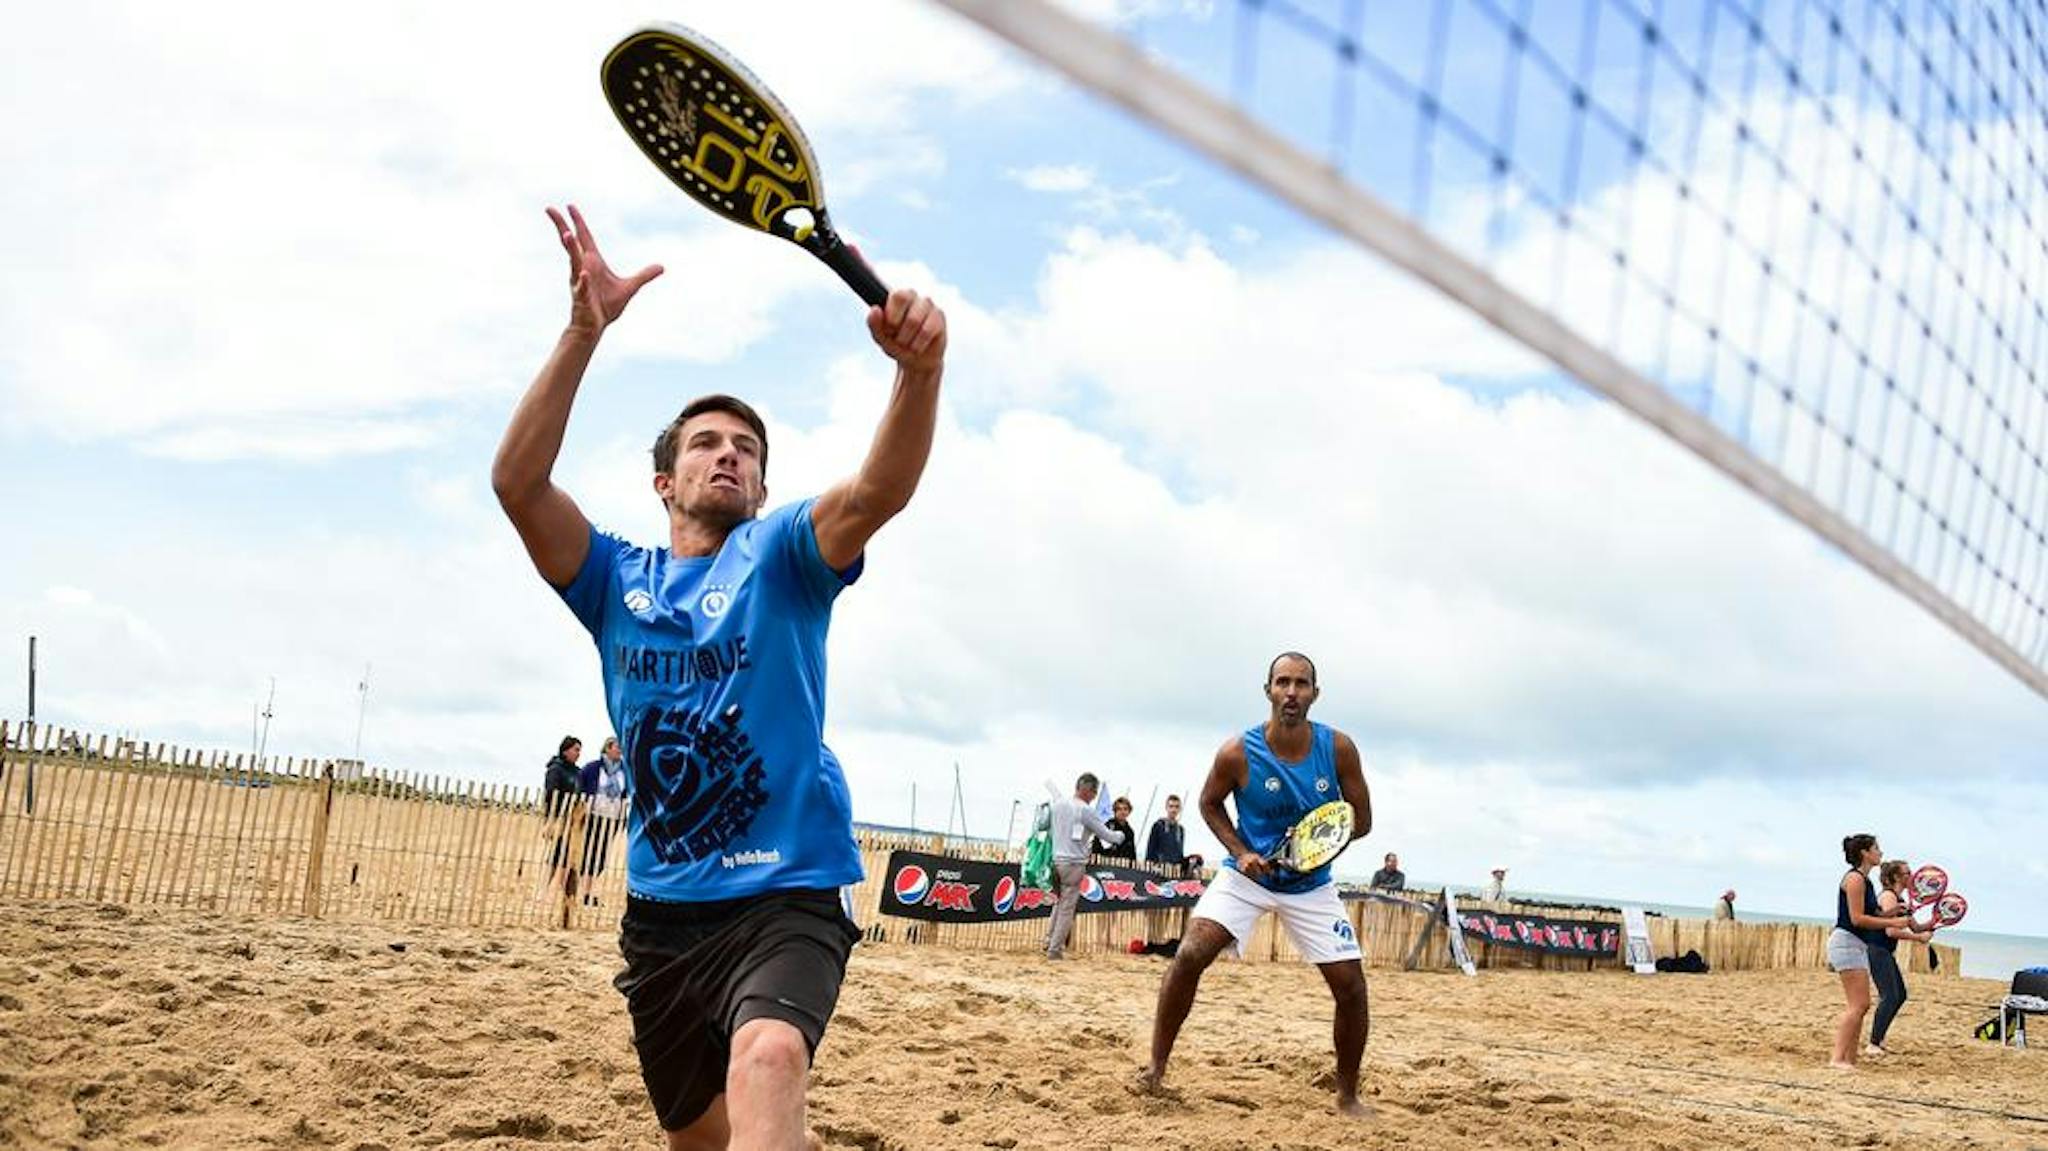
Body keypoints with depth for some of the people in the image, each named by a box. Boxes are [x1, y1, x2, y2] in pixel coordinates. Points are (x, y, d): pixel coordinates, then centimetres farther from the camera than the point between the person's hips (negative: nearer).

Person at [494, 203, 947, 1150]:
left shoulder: (781, 557, 2)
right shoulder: (617, 581, 9)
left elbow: (883, 489, -19)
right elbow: (517, 482, -8)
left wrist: (920, 369, -40)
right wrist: (583, 330, -20)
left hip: (785, 896, -4)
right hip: (660, 907, 4)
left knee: (767, 1065, -33)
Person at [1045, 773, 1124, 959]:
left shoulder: (1058, 805, 7)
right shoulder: (1086, 811, -12)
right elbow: (1106, 835, -6)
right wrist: (1120, 835, 16)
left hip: (1056, 859, 6)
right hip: (1074, 863, -6)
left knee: (1059, 903, 18)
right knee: (1067, 908, -1)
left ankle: (1049, 942, 17)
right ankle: (1055, 950, 0)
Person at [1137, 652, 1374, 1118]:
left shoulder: (1339, 748, -13)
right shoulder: (1237, 752, -17)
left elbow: (1361, 821, -3)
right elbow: (1209, 804, 2)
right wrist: (1240, 851, -12)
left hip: (1310, 884, 2)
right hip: (1247, 874, -1)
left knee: (1351, 985, -4)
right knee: (1189, 956, -19)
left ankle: (1348, 1095, 17)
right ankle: (1156, 1069, -3)